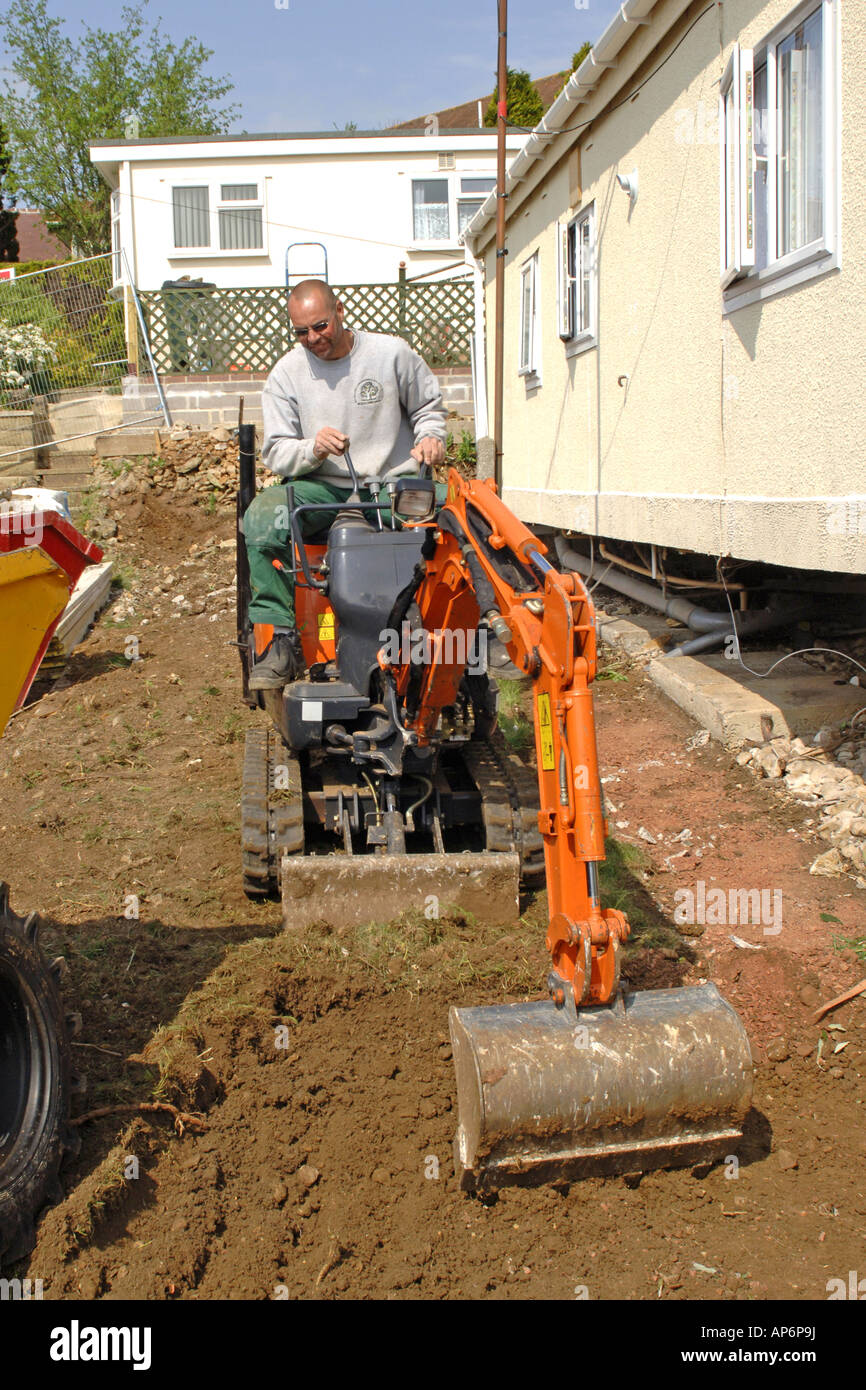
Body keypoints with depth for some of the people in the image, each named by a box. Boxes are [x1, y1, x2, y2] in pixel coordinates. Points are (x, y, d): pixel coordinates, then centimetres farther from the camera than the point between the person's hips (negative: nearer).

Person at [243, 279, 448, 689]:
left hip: (393, 482, 0)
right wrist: (313, 449, -21)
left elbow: (429, 406, 19)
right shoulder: (287, 374, 5)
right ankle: (279, 641, -28)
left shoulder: (393, 353, 4)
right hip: (322, 488, 1)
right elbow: (276, 452, 2)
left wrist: (430, 436, -5)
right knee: (261, 516, -31)